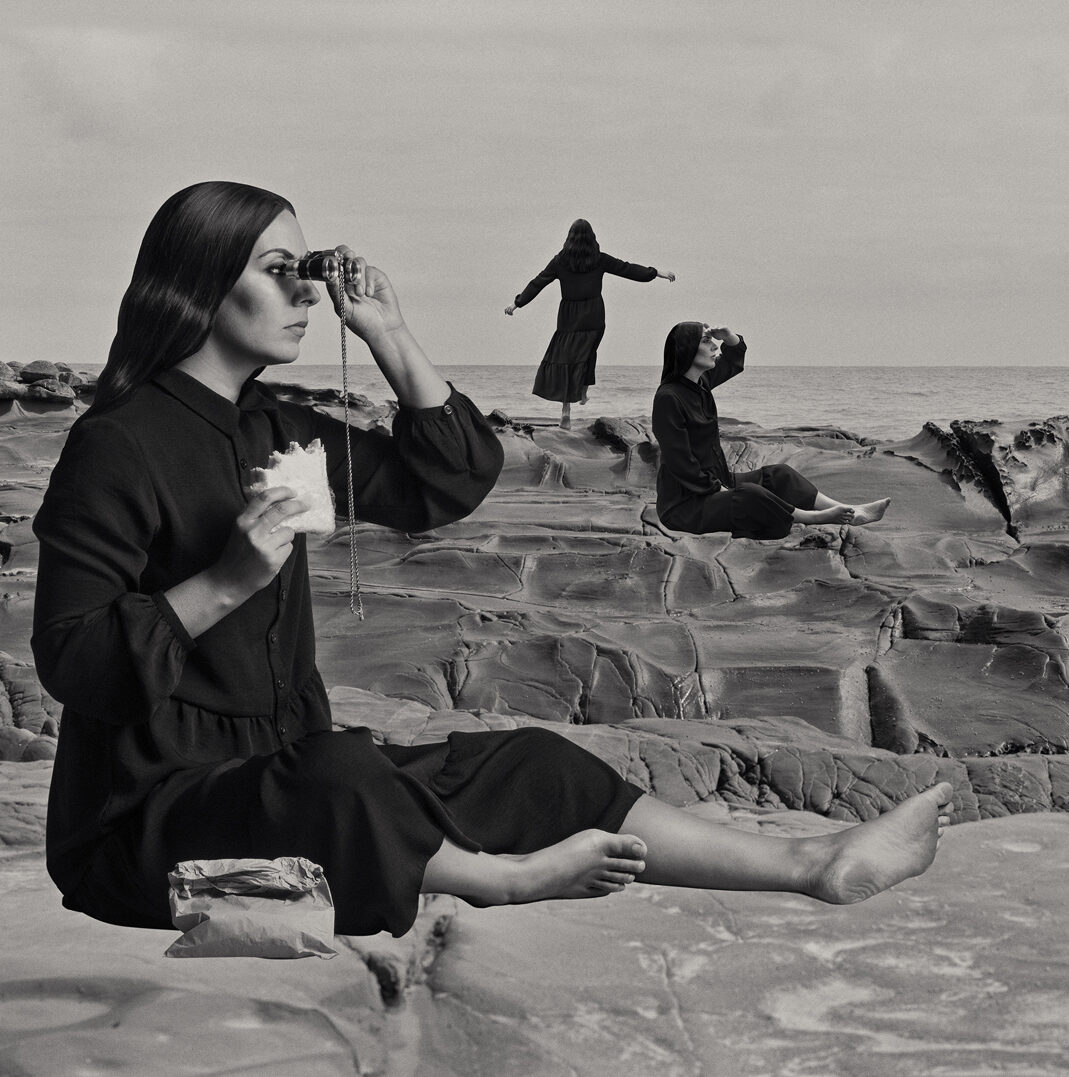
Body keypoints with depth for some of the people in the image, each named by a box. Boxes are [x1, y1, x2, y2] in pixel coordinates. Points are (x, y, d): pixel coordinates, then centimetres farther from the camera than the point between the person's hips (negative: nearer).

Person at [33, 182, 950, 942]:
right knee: (336, 777, -40)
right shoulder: (118, 445, -14)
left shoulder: (273, 431, 11)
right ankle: (493, 878, -13)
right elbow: (72, 664, -19)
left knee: (528, 765, -4)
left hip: (283, 768, 8)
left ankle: (811, 865, -6)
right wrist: (224, 582, -28)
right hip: (153, 811, -8)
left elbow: (459, 479, 12)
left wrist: (390, 339, 4)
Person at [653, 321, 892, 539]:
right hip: (684, 503, -10)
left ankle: (850, 512, -4)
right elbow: (679, 462, -22)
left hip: (714, 481, 10)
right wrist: (718, 488, -16)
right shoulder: (668, 398, -21)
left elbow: (735, 358, 26)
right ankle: (818, 517, -19)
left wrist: (728, 336, 4)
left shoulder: (699, 384, 7)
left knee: (778, 474, 2)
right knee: (748, 495, -32)